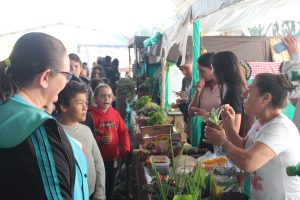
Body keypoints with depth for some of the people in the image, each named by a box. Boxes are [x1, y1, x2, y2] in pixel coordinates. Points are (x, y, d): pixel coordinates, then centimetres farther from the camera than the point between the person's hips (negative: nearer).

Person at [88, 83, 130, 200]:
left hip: (112, 158, 5)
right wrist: (99, 140, -30)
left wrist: (125, 149, -4)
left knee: (110, 187, 19)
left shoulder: (115, 114, 3)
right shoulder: (91, 114, -13)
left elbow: (123, 131, 6)